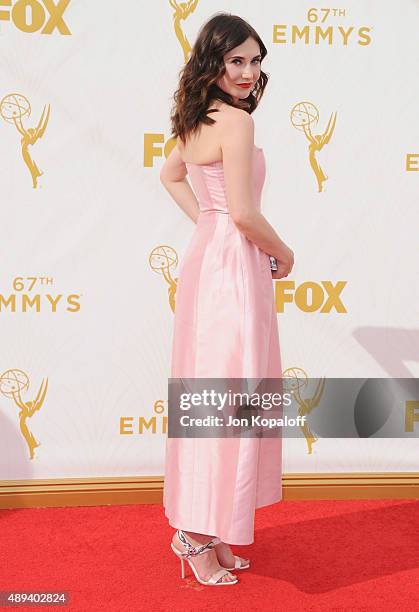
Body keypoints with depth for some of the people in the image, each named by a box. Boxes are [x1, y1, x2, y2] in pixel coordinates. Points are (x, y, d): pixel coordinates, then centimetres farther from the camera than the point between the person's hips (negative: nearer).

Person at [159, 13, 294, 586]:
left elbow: (170, 175, 29)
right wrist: (284, 254, -3)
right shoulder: (237, 121, -16)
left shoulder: (196, 120, 12)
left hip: (207, 256, 10)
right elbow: (244, 214, -21)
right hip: (234, 266, -10)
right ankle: (199, 535, 9)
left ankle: (199, 527, 27)